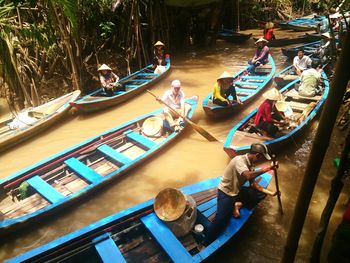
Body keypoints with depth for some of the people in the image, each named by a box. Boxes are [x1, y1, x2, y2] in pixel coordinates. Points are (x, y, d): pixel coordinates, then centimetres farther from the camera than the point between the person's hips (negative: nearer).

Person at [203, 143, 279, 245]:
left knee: (261, 194, 1)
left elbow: (253, 184, 6)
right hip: (225, 192, -8)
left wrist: (270, 193, 0)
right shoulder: (239, 160, -24)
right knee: (221, 220, -19)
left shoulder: (251, 165, 1)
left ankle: (239, 205, -3)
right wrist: (266, 169, -35)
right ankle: (206, 245, -3)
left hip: (237, 191, 8)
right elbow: (248, 176, -41)